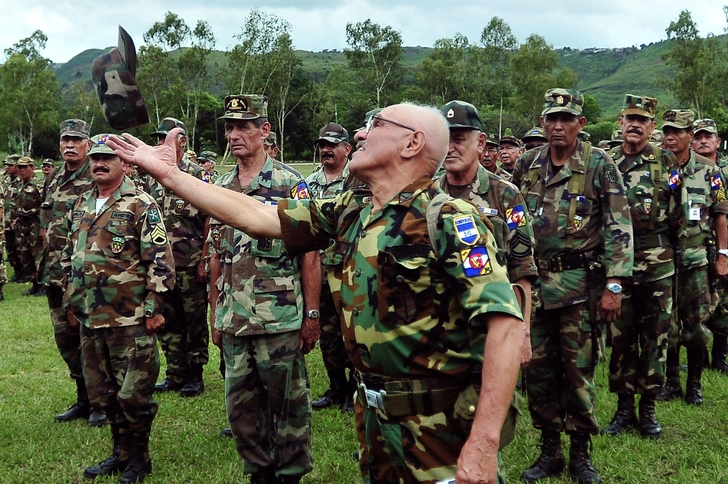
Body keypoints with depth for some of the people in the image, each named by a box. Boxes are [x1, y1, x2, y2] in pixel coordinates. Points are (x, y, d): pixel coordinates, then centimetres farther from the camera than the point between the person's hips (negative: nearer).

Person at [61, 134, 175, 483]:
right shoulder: (80, 207, 13)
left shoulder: (140, 205, -9)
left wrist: (153, 308, -15)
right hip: (90, 319, 7)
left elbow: (160, 260, -13)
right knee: (101, 392, 15)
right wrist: (71, 302, 18)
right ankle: (120, 452, 30)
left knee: (133, 394, 0)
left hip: (130, 319, -7)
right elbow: (69, 258, 21)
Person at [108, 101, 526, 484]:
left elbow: (506, 323, -25)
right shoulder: (350, 214, 6)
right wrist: (168, 173, 8)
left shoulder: (448, 220, -18)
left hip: (442, 424, -7)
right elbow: (256, 216, 9)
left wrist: (484, 443, -31)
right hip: (375, 411, 7)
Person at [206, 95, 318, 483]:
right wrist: (215, 315, 13)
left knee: (288, 404, 6)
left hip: (281, 320, -5)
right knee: (240, 407, 13)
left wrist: (311, 315, -10)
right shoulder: (220, 188, 10)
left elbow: (310, 256, -7)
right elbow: (216, 258, 14)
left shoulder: (290, 184, -5)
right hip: (233, 321, 5)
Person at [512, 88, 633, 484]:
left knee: (579, 370, 3)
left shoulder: (599, 164, -5)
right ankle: (549, 451, 23)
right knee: (537, 370, 9)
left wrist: (613, 285, -13)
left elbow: (619, 227, -8)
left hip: (579, 284, -4)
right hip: (533, 281, 4)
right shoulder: (526, 165, 6)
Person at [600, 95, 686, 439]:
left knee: (655, 336, 5)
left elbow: (678, 214, 6)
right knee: (620, 336, 6)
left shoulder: (667, 163, 3)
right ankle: (624, 408, 17)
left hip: (657, 263, -1)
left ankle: (648, 409, 16)